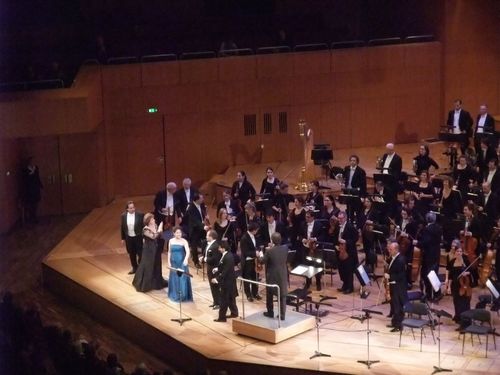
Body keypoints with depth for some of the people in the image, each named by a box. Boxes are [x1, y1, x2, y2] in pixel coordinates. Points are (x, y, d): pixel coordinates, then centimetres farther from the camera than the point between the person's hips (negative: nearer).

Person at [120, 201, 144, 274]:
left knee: (140, 253, 5)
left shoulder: (140, 215, -15)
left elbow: (143, 226, -9)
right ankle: (134, 268, 31)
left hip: (138, 237, -3)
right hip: (129, 238, 3)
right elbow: (122, 227, 4)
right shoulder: (124, 216, -5)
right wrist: (123, 238, 7)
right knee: (131, 254, 15)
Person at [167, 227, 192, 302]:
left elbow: (187, 251, -22)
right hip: (174, 262, 4)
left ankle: (183, 296, 5)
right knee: (174, 278, 11)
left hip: (182, 262, -4)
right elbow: (169, 252, 10)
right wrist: (169, 262, 4)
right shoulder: (171, 241, 3)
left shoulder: (184, 241, -9)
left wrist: (186, 259, -40)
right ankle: (175, 295, 23)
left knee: (183, 278, -3)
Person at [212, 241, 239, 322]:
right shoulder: (227, 255, 5)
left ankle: (222, 317, 5)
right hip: (228, 280, 10)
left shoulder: (228, 257, -27)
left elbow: (225, 271, -28)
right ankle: (234, 313, 32)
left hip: (227, 281, -10)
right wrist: (217, 269, 4)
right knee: (230, 298, 20)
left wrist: (217, 279, -27)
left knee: (224, 299, -2)